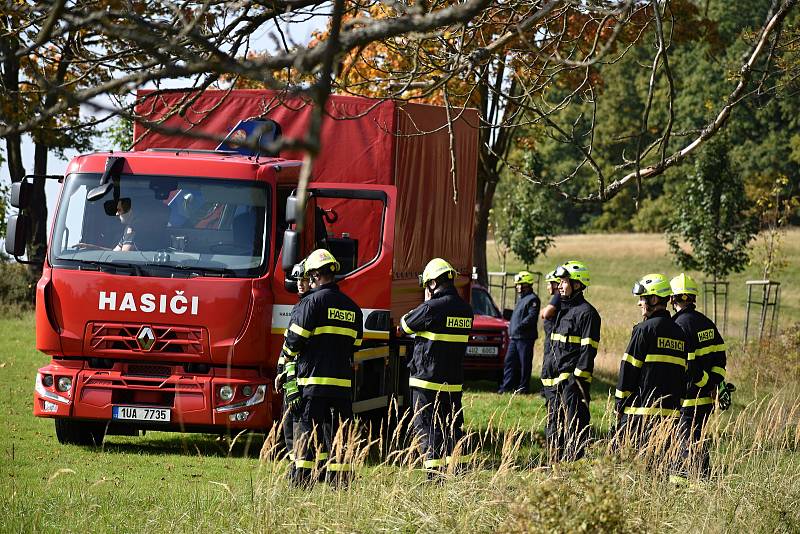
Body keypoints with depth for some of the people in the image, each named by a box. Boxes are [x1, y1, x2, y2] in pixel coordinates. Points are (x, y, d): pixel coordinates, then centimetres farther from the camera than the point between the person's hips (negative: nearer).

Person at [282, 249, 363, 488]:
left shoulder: (312, 301, -7)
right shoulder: (352, 307, 13)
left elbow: (294, 341, -8)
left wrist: (292, 351, 13)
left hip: (313, 380, -5)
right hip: (343, 382, 5)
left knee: (306, 433, -1)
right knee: (338, 434, 8)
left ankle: (302, 481, -3)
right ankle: (339, 482, 6)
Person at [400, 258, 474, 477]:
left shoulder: (432, 307, -17)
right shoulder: (466, 309, 6)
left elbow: (405, 325, -2)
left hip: (427, 379, -7)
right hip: (454, 380, 7)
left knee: (426, 427, -2)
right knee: (452, 426, 15)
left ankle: (434, 475, -7)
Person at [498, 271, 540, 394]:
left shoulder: (532, 299, -9)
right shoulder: (521, 299, 22)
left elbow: (532, 317, -20)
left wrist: (519, 327, -23)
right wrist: (510, 332, 18)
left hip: (525, 338, -10)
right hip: (514, 337, 10)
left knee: (525, 364, -3)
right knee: (509, 361, 8)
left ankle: (524, 387, 2)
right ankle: (506, 386, 10)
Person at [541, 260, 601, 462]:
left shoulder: (586, 313, -9)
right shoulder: (563, 310, 19)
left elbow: (588, 351, -14)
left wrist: (579, 379, -19)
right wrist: (547, 375, 21)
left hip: (572, 379, -10)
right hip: (555, 380, 10)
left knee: (574, 427, -7)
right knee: (554, 427, 14)